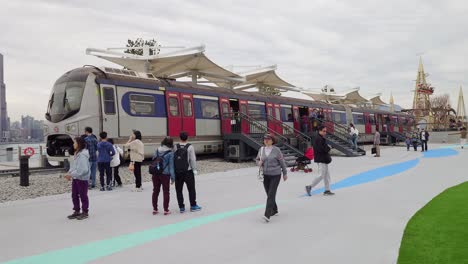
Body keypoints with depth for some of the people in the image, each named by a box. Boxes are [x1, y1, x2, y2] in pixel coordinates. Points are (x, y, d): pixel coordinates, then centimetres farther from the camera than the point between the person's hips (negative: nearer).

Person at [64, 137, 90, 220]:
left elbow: (83, 169, -26)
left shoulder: (83, 155, -21)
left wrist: (72, 174, -24)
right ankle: (76, 211, 28)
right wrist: (69, 173, 0)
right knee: (74, 195, 15)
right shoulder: (77, 153, 8)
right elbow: (73, 166, 14)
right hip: (75, 178, 9)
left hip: (82, 178, -9)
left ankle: (85, 212, 17)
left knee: (83, 196, 4)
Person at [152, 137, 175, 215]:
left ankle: (154, 209, 21)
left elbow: (153, 160, 7)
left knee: (155, 191, 14)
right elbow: (171, 166, -8)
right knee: (165, 192, 8)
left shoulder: (157, 150, 2)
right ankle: (166, 210, 11)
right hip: (165, 174, -4)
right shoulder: (170, 153, -10)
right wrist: (173, 177, -3)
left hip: (155, 173, 4)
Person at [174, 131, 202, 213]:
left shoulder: (175, 147, -2)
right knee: (191, 189, 10)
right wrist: (194, 170, -3)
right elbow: (192, 159, -10)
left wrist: (174, 170, 6)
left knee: (179, 190, 9)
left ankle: (181, 207, 12)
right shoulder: (190, 147, -8)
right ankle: (193, 206, 15)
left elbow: (173, 158, -2)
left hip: (177, 172, 2)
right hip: (188, 172, -2)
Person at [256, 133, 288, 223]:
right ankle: (274, 210, 35)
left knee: (271, 194, -11)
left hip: (275, 175, -5)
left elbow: (282, 161, -1)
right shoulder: (261, 149, 3)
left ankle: (267, 215, -16)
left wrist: (285, 173, 5)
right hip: (265, 175, 5)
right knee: (269, 194, 14)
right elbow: (257, 159, 15)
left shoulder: (276, 150, -9)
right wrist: (259, 162, -9)